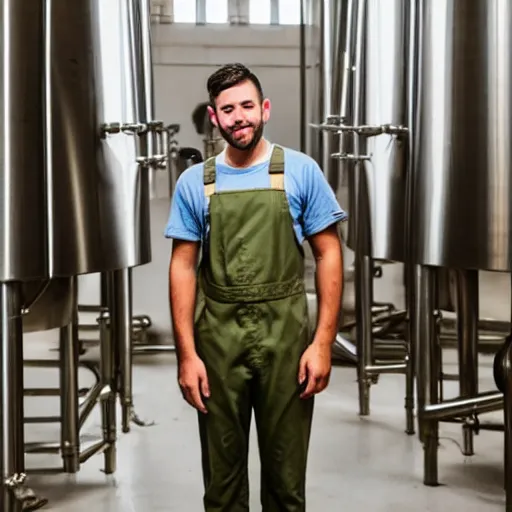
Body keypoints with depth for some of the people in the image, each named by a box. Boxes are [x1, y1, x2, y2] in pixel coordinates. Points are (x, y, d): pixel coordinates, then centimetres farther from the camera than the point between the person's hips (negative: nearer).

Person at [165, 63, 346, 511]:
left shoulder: (301, 172, 0)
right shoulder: (194, 183, 4)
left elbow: (329, 254, 0)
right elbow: (183, 267, 4)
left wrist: (323, 341, -7)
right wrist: (187, 354, -3)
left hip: (285, 338, -1)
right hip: (217, 339, 2)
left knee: (286, 474, 9)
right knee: (222, 472, 13)